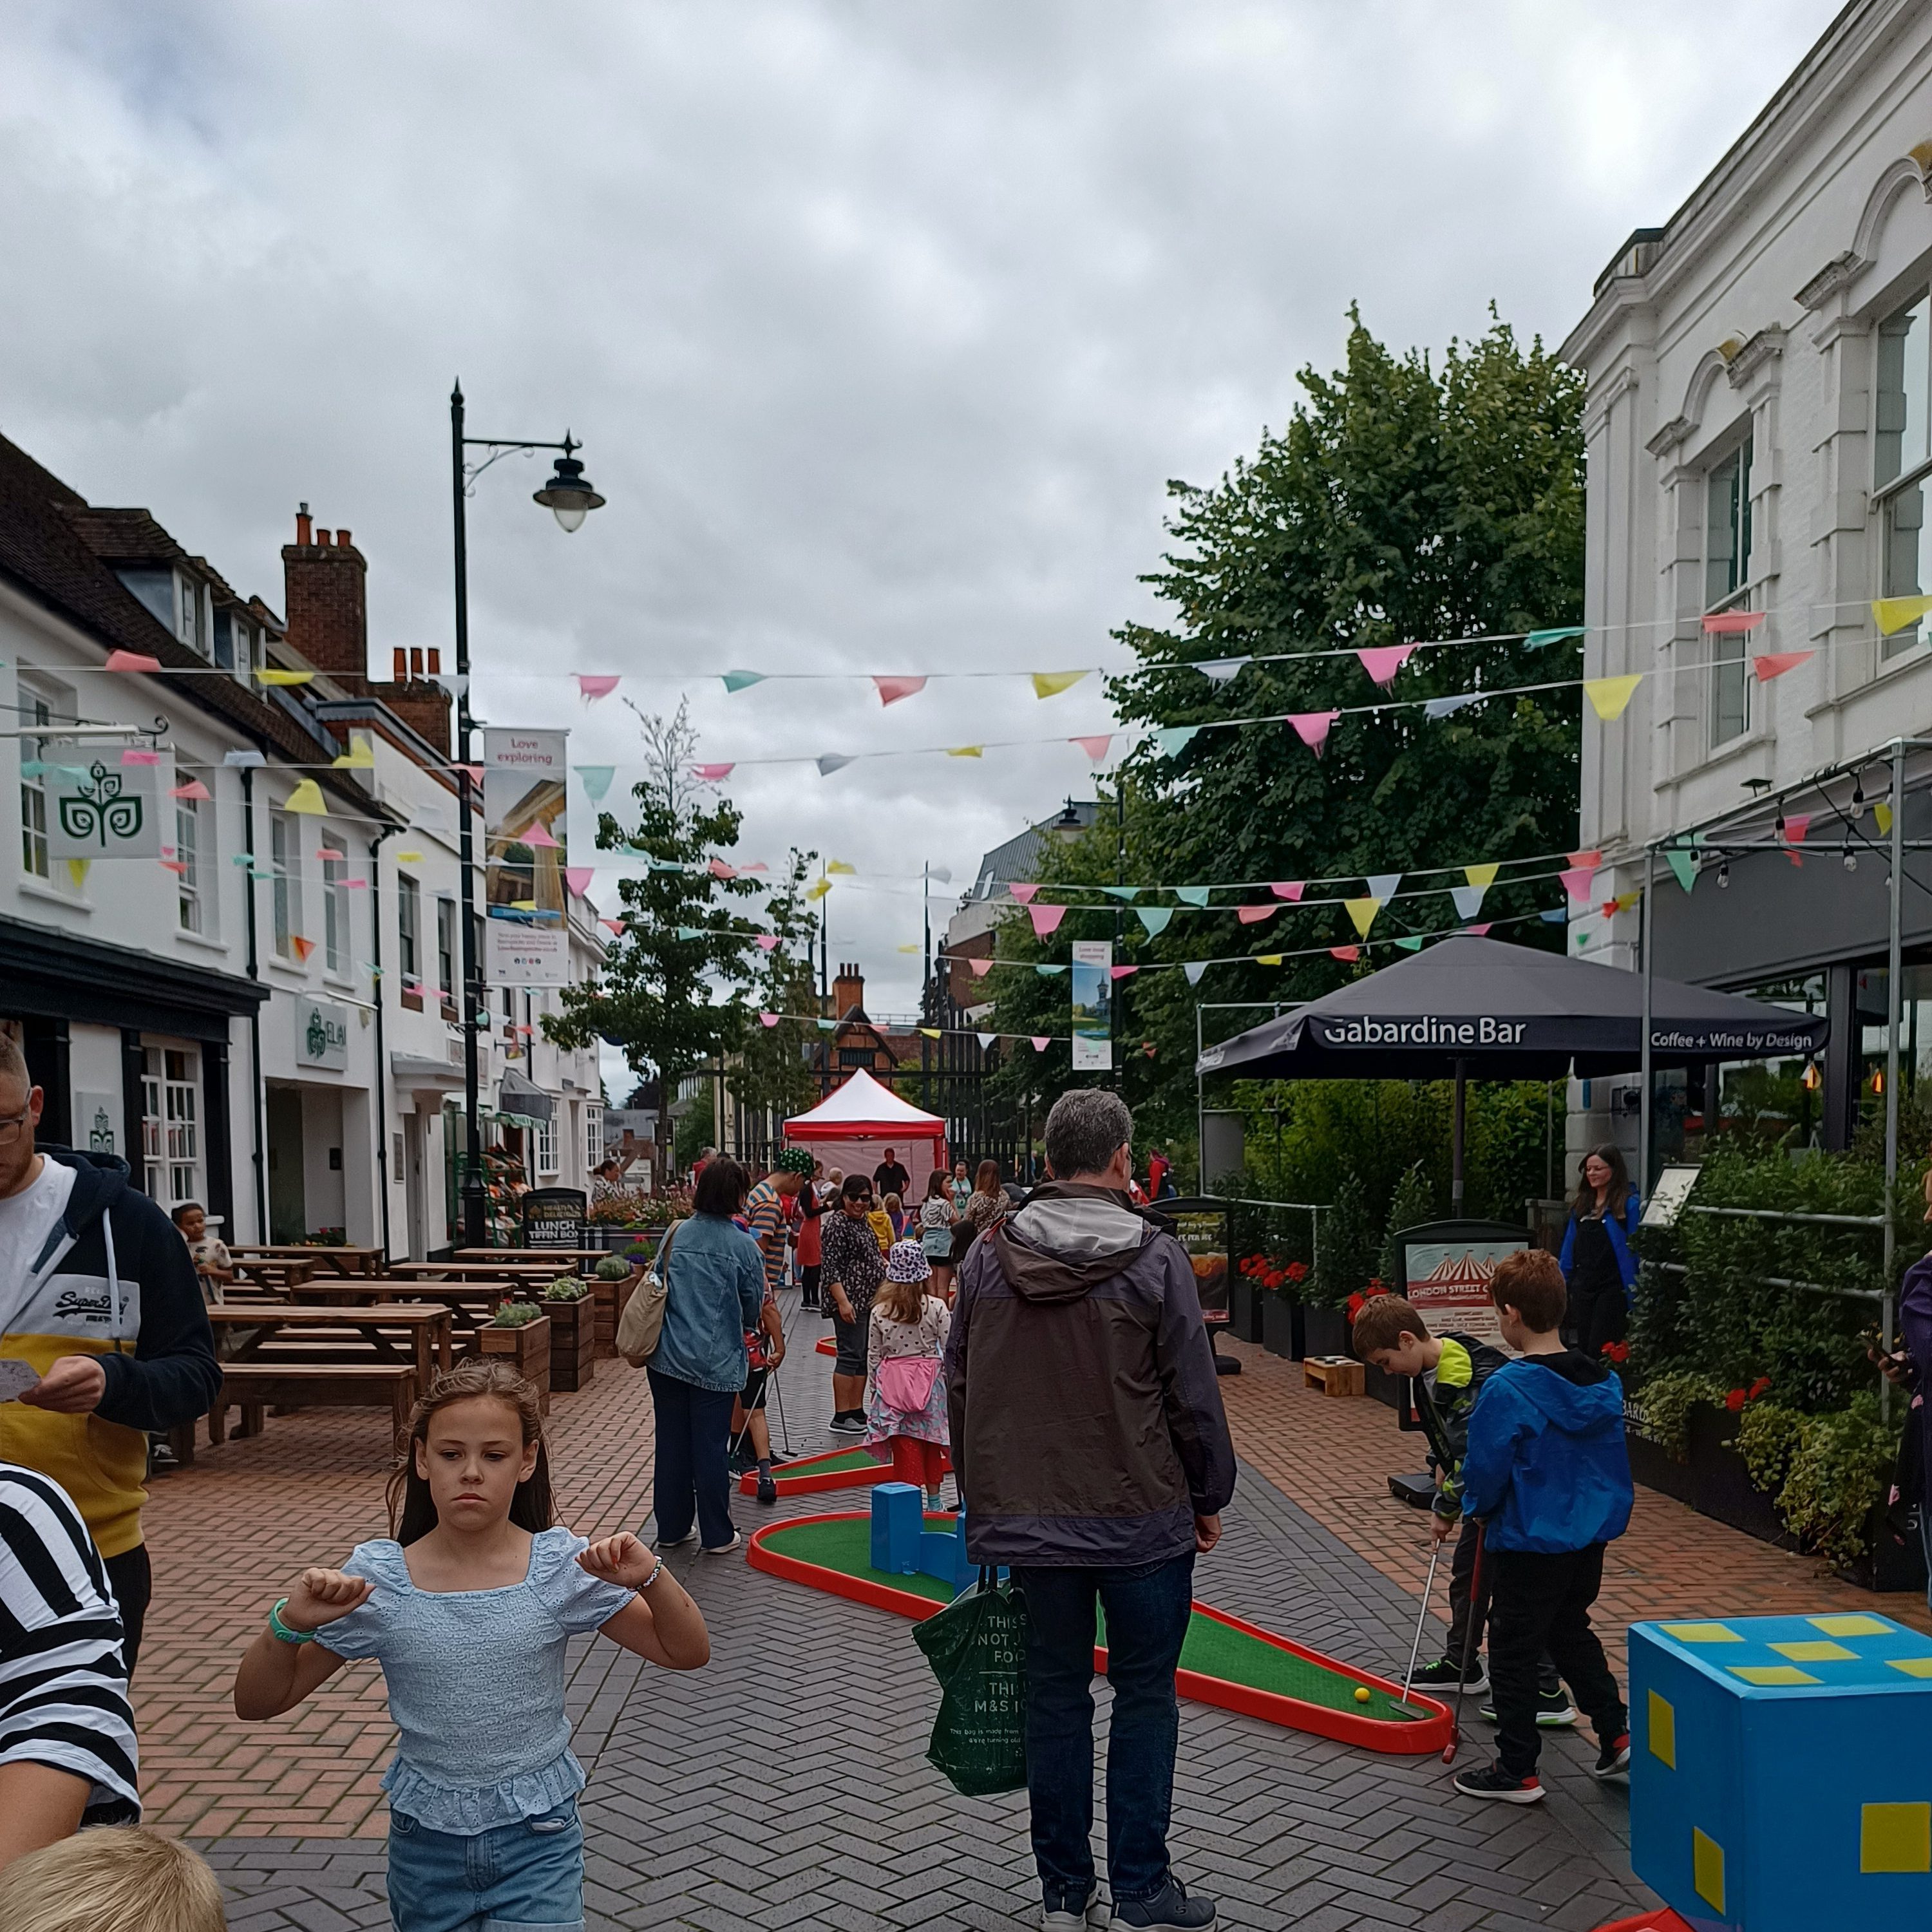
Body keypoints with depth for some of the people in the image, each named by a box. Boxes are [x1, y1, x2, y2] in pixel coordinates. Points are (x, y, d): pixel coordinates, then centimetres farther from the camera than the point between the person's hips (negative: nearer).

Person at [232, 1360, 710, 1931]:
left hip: (538, 1841, -1)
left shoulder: (561, 1567, -12)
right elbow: (256, 1704, -5)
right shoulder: (377, 1578, -11)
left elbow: (688, 1653, -9)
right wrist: (290, 1623, -25)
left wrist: (650, 1578, -28)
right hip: (425, 1842, 2)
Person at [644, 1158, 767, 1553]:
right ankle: (716, 1535, 14)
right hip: (716, 1361, -4)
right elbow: (753, 1310, -1)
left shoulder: (676, 1234, -1)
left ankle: (672, 1528, 24)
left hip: (667, 1357, 4)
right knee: (710, 1447, 5)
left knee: (671, 1443, 13)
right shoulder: (744, 1246, -11)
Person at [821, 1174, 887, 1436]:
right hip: (850, 1303, -9)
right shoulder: (837, 1223, -13)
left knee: (865, 1356, 12)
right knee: (850, 1355, -7)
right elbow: (831, 1267, -18)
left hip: (871, 1301, 9)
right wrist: (843, 1301, -23)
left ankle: (857, 1412, 19)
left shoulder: (864, 1221, 14)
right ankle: (841, 1417, -3)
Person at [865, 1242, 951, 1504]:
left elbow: (873, 1355, 2)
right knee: (931, 1443, 15)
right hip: (929, 1381, 0)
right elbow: (949, 1350, -7)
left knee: (904, 1446, 6)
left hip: (892, 1383, 0)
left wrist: (873, 1389, 13)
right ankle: (934, 1499, 25)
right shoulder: (937, 1307, -9)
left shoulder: (879, 1311, -4)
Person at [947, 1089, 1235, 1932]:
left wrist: (984, 1495, 18)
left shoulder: (987, 1256, -1)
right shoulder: (1155, 1259, -11)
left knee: (1055, 1694, 13)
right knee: (1144, 1695, 10)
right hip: (1144, 1516, -3)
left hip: (1029, 1516, 3)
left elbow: (959, 1388, 7)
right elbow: (1193, 1395, -7)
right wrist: (1208, 1498, 6)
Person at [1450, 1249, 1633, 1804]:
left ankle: (1517, 1771, 18)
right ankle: (1617, 1734, 26)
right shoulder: (1604, 1382, -2)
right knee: (1572, 1634, 27)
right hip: (1589, 1540, 7)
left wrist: (1477, 1507, 3)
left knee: (1513, 1654, 8)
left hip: (1527, 1545, -7)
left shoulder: (1506, 1390, -23)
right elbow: (1613, 1461, 9)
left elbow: (1485, 1474, -18)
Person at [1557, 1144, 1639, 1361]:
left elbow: (1635, 1250, -9)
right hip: (1583, 1288, 6)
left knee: (1600, 1352, -8)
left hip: (1612, 1289, -6)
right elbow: (1569, 1251, 17)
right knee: (1582, 1348, 9)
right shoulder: (1581, 1205, 13)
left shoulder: (1628, 1205, -6)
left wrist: (1634, 1293, -13)